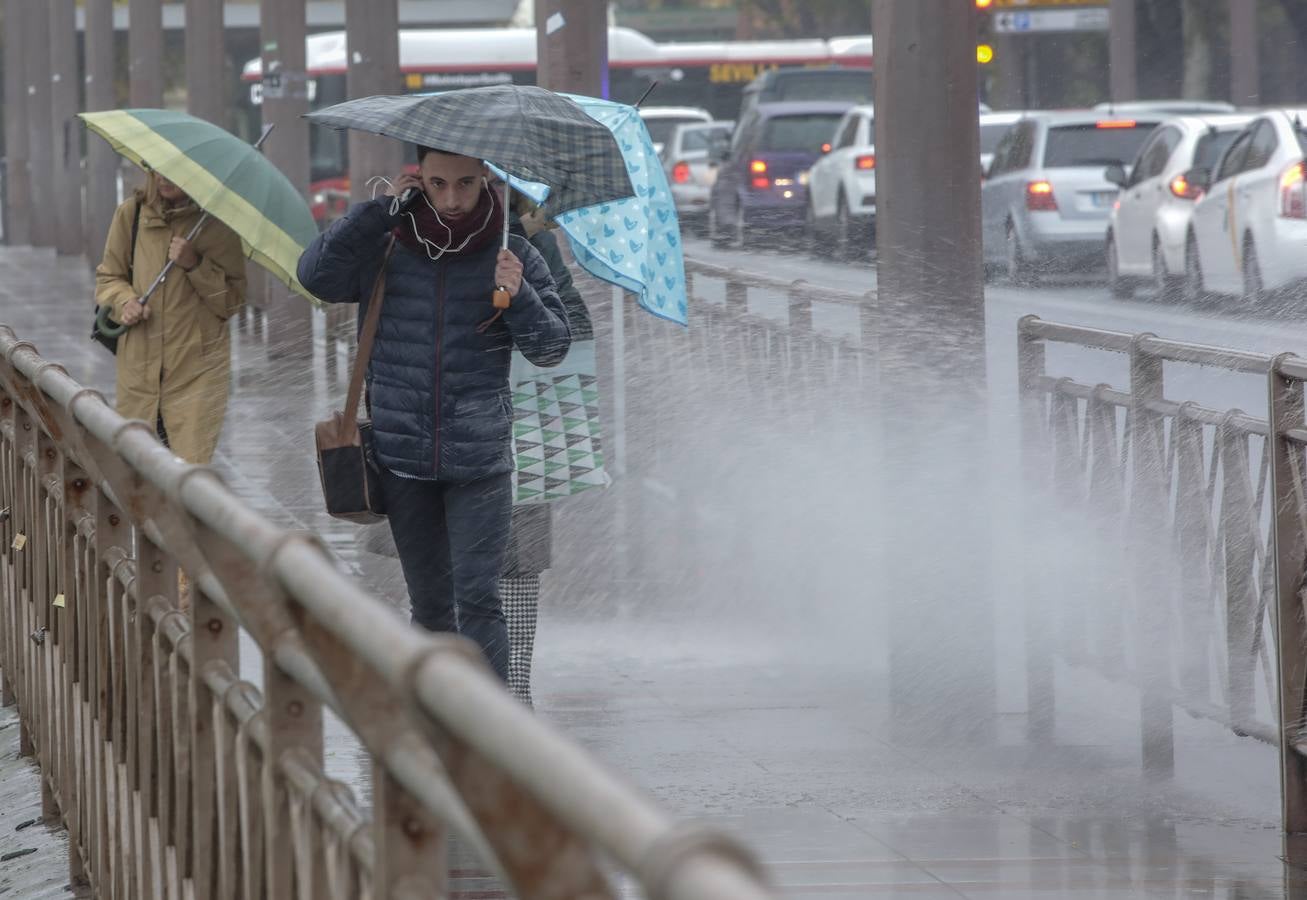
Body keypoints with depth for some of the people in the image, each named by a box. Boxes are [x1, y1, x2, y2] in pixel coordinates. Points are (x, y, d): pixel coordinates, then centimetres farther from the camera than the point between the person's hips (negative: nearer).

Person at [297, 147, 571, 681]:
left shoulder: (511, 257, 1)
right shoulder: (385, 251, 3)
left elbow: (552, 348, 0)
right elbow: (315, 275, -11)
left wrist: (519, 297, -19)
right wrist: (381, 208, -12)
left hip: (480, 459, -2)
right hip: (402, 455, 2)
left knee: (478, 599, -11)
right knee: (429, 604, 11)